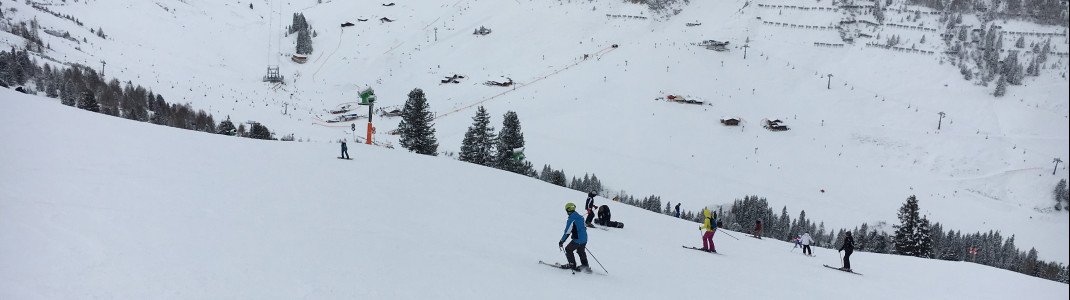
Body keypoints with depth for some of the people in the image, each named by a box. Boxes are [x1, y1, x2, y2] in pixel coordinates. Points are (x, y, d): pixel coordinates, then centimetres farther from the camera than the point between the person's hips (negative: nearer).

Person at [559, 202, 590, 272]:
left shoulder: (571, 219, -15)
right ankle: (585, 265, 27)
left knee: (568, 250, 11)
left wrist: (561, 241, -7)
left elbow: (567, 232, -15)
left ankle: (572, 265, 12)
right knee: (581, 252, 26)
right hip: (585, 239, 7)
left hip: (577, 240, -7)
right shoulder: (580, 217, 7)